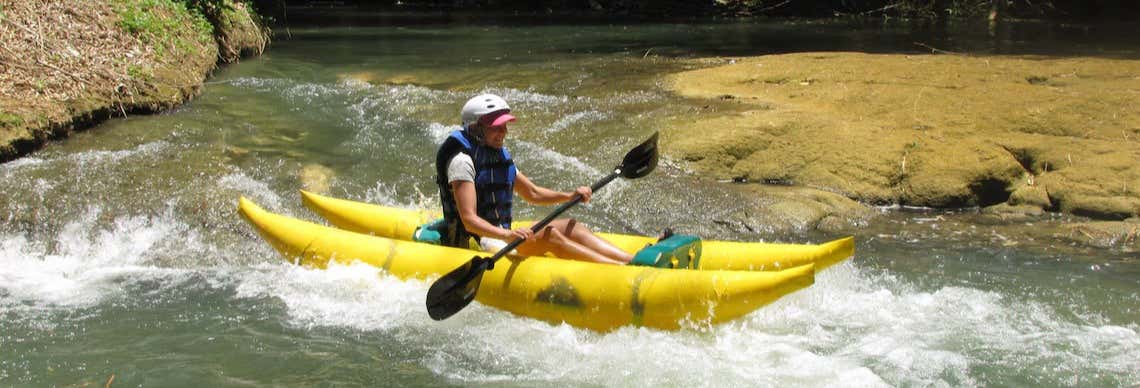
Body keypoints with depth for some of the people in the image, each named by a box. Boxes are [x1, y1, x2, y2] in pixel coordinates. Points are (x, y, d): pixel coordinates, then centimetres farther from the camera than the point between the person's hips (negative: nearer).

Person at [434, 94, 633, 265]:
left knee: (571, 227, -6)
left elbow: (533, 193, 22)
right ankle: (623, 269, -36)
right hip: (474, 244, -9)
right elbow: (469, 220, -24)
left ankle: (631, 259, -19)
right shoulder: (463, 160, -15)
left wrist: (570, 196, 5)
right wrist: (507, 235, -39)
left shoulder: (500, 156, 13)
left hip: (500, 235, 9)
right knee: (548, 235, -27)